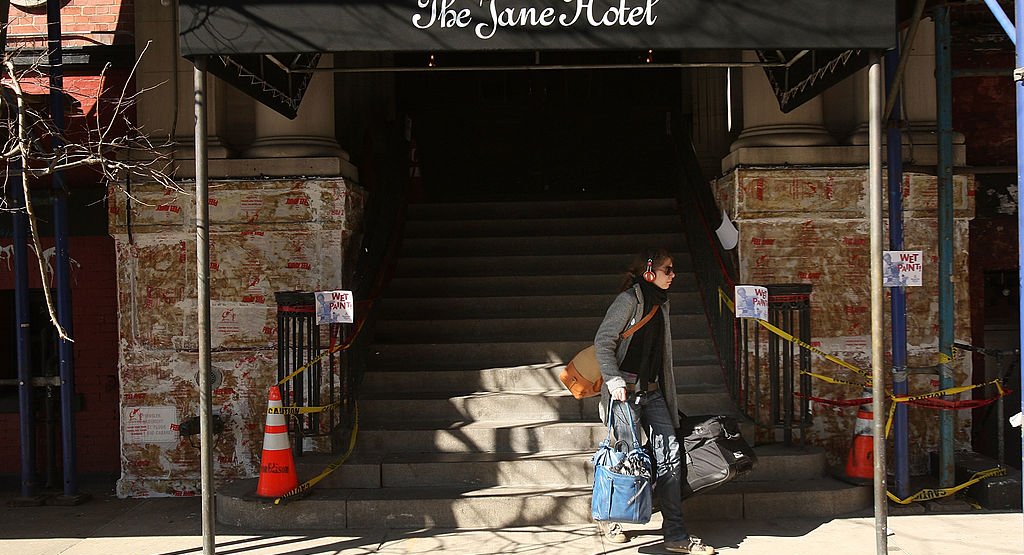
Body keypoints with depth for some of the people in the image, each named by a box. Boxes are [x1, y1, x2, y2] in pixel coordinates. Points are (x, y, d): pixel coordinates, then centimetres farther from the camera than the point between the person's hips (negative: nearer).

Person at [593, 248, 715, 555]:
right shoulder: (630, 299, -8)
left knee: (670, 454, -2)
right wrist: (614, 380, -22)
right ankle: (609, 519, 20)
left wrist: (668, 398, 23)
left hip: (652, 391, 7)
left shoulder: (661, 302, 17)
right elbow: (603, 342, -12)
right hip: (626, 390, -7)